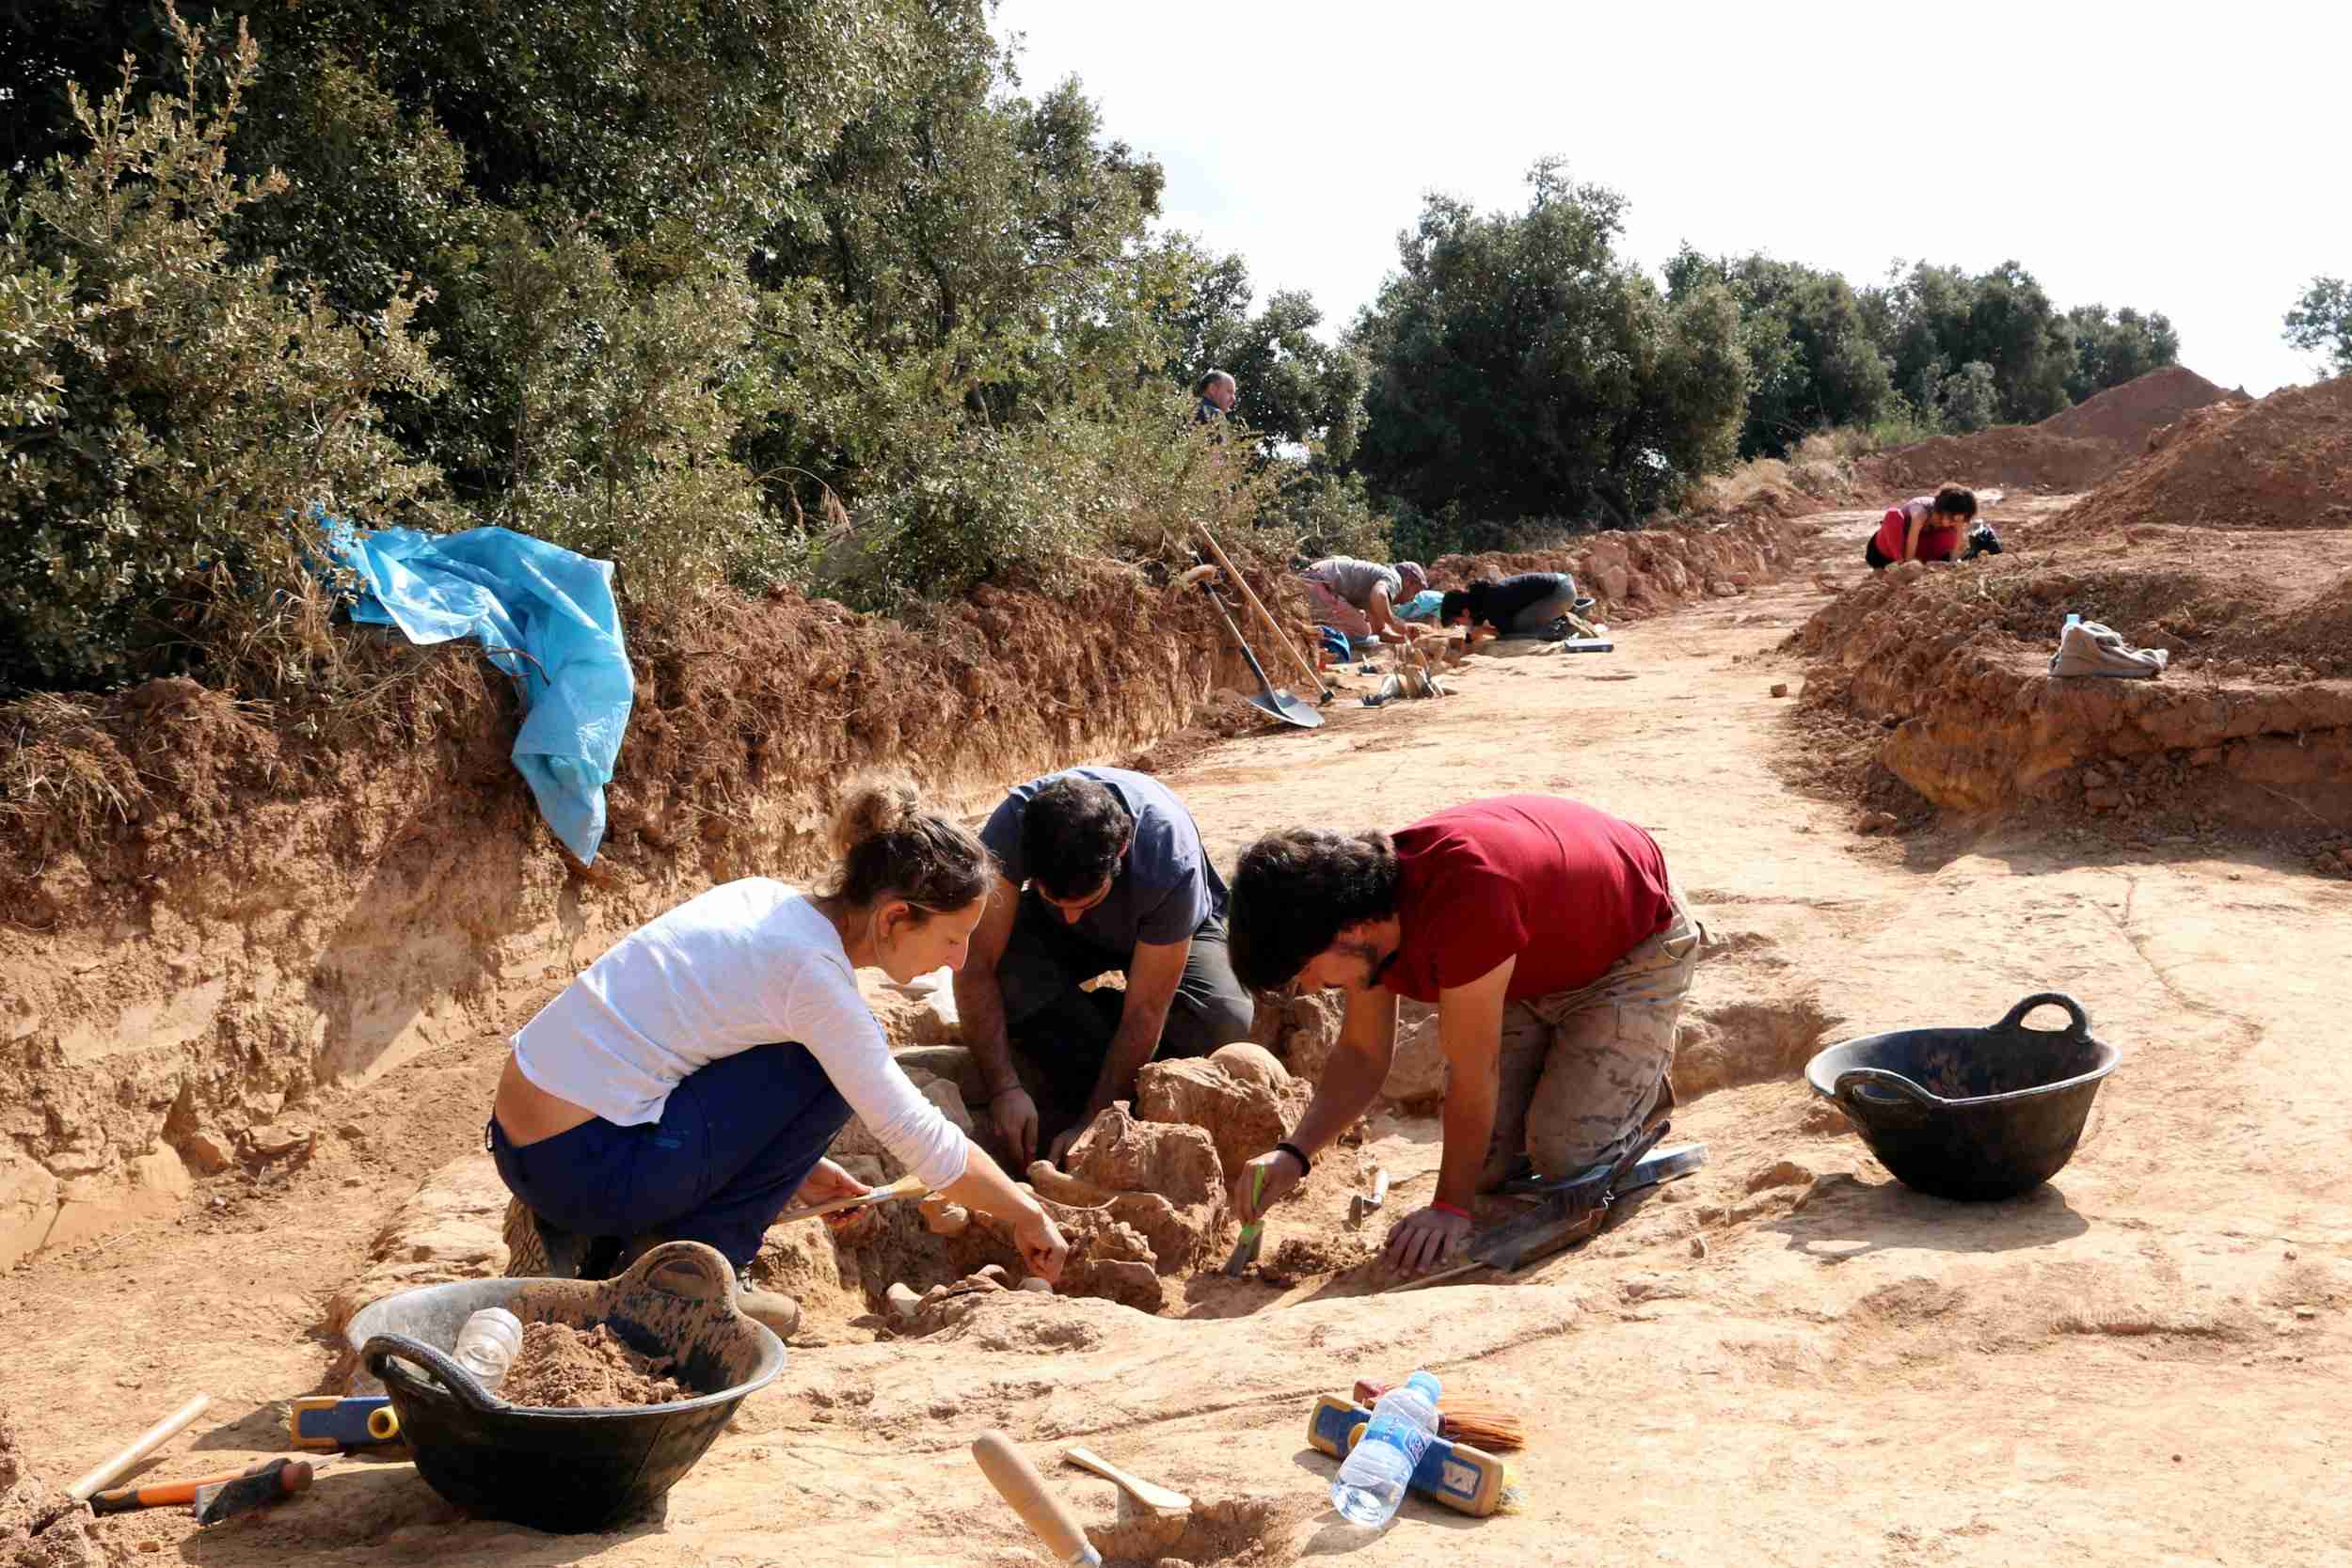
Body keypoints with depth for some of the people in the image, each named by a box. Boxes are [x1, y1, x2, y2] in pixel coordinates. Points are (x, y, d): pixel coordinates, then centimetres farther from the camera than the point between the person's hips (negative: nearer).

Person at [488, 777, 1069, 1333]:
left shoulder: (764, 900, 7)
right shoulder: (811, 970, -17)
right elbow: (923, 1140, -13)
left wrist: (792, 1164, 18)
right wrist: (1028, 1217, 2)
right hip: (582, 1166, -9)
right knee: (832, 1067, -6)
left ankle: (593, 1241, 14)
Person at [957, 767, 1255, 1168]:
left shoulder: (1172, 860, -40)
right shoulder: (1012, 825, -36)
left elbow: (1145, 1014, -33)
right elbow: (976, 964, -32)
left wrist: (1092, 1123, -34)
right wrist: (1003, 1089, -39)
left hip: (1176, 929, -1)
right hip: (1050, 930, 1)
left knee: (1224, 1021, -31)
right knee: (1008, 973, -33)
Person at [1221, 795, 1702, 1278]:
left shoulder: (1461, 900, -44)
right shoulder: (1365, 901, -18)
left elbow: (1471, 1075, -36)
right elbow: (1361, 1055, -8)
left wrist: (1451, 1206, -27)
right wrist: (1294, 1152, -23)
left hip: (1636, 948, -7)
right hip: (1528, 965, 7)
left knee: (1567, 1154, -16)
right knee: (1489, 1166, -2)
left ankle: (1644, 1083, 13)